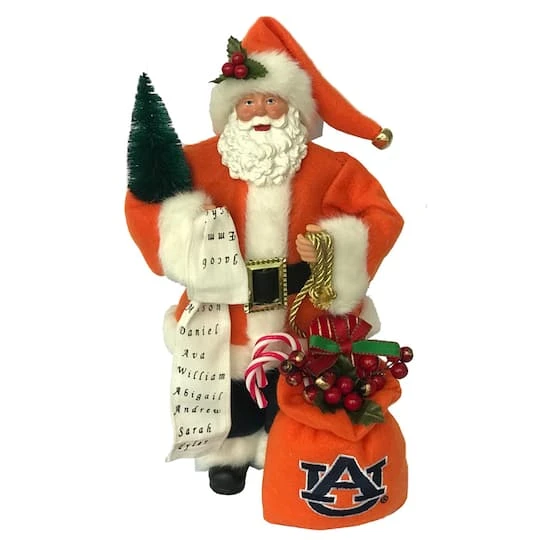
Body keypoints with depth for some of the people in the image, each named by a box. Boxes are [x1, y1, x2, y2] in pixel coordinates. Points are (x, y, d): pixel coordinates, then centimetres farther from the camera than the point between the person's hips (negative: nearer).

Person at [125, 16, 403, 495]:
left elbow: (382, 215, -7)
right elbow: (142, 204, -5)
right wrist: (186, 229, -24)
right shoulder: (199, 162, -8)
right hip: (226, 313, 0)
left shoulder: (329, 168, -8)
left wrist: (338, 250, -24)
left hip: (302, 316, 0)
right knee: (229, 396, 22)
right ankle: (229, 451, 50)